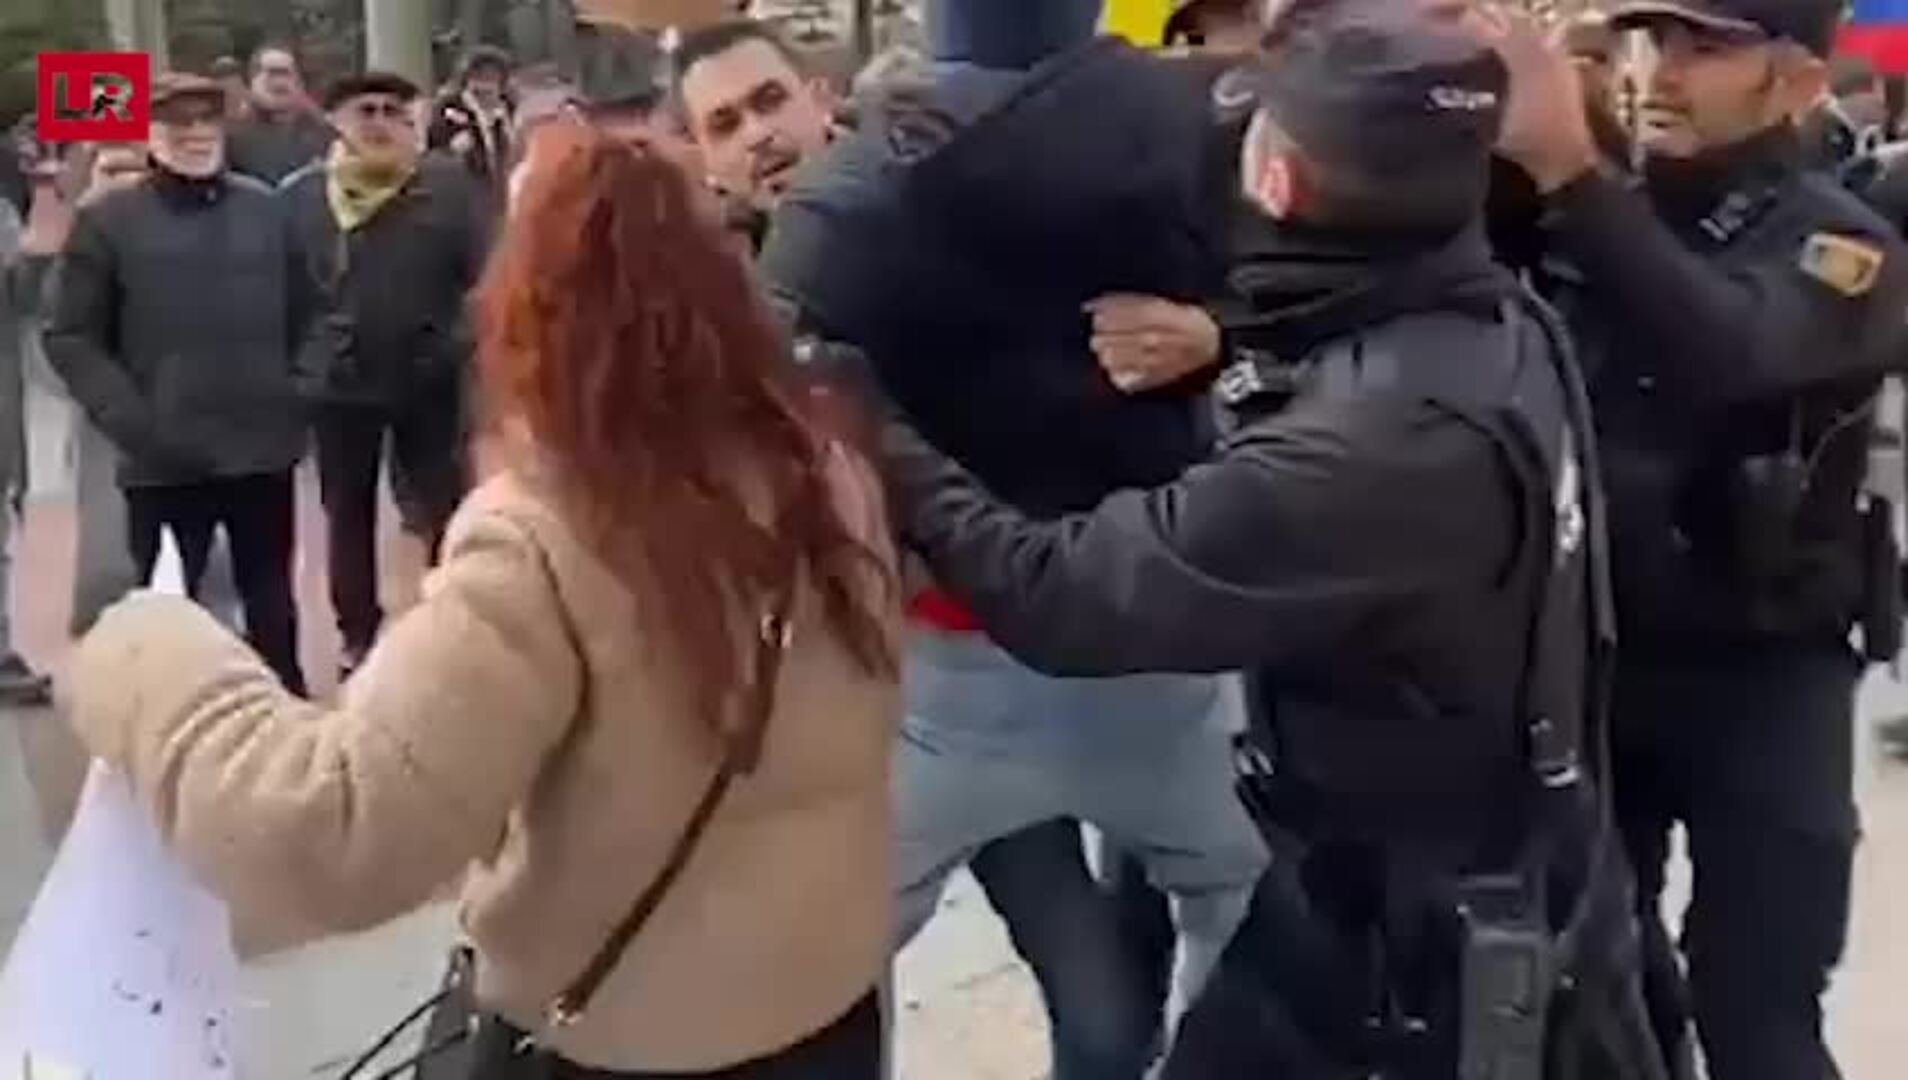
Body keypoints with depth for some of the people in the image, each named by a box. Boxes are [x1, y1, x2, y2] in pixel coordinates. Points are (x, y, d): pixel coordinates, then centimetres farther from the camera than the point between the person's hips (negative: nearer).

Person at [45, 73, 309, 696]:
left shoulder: (267, 209, 8)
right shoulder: (107, 220, -2)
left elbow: (302, 314, 12)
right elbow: (70, 339, -3)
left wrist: (295, 399, 2)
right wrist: (131, 421, -14)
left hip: (263, 447, 3)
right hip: (164, 460, -3)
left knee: (271, 598, 16)